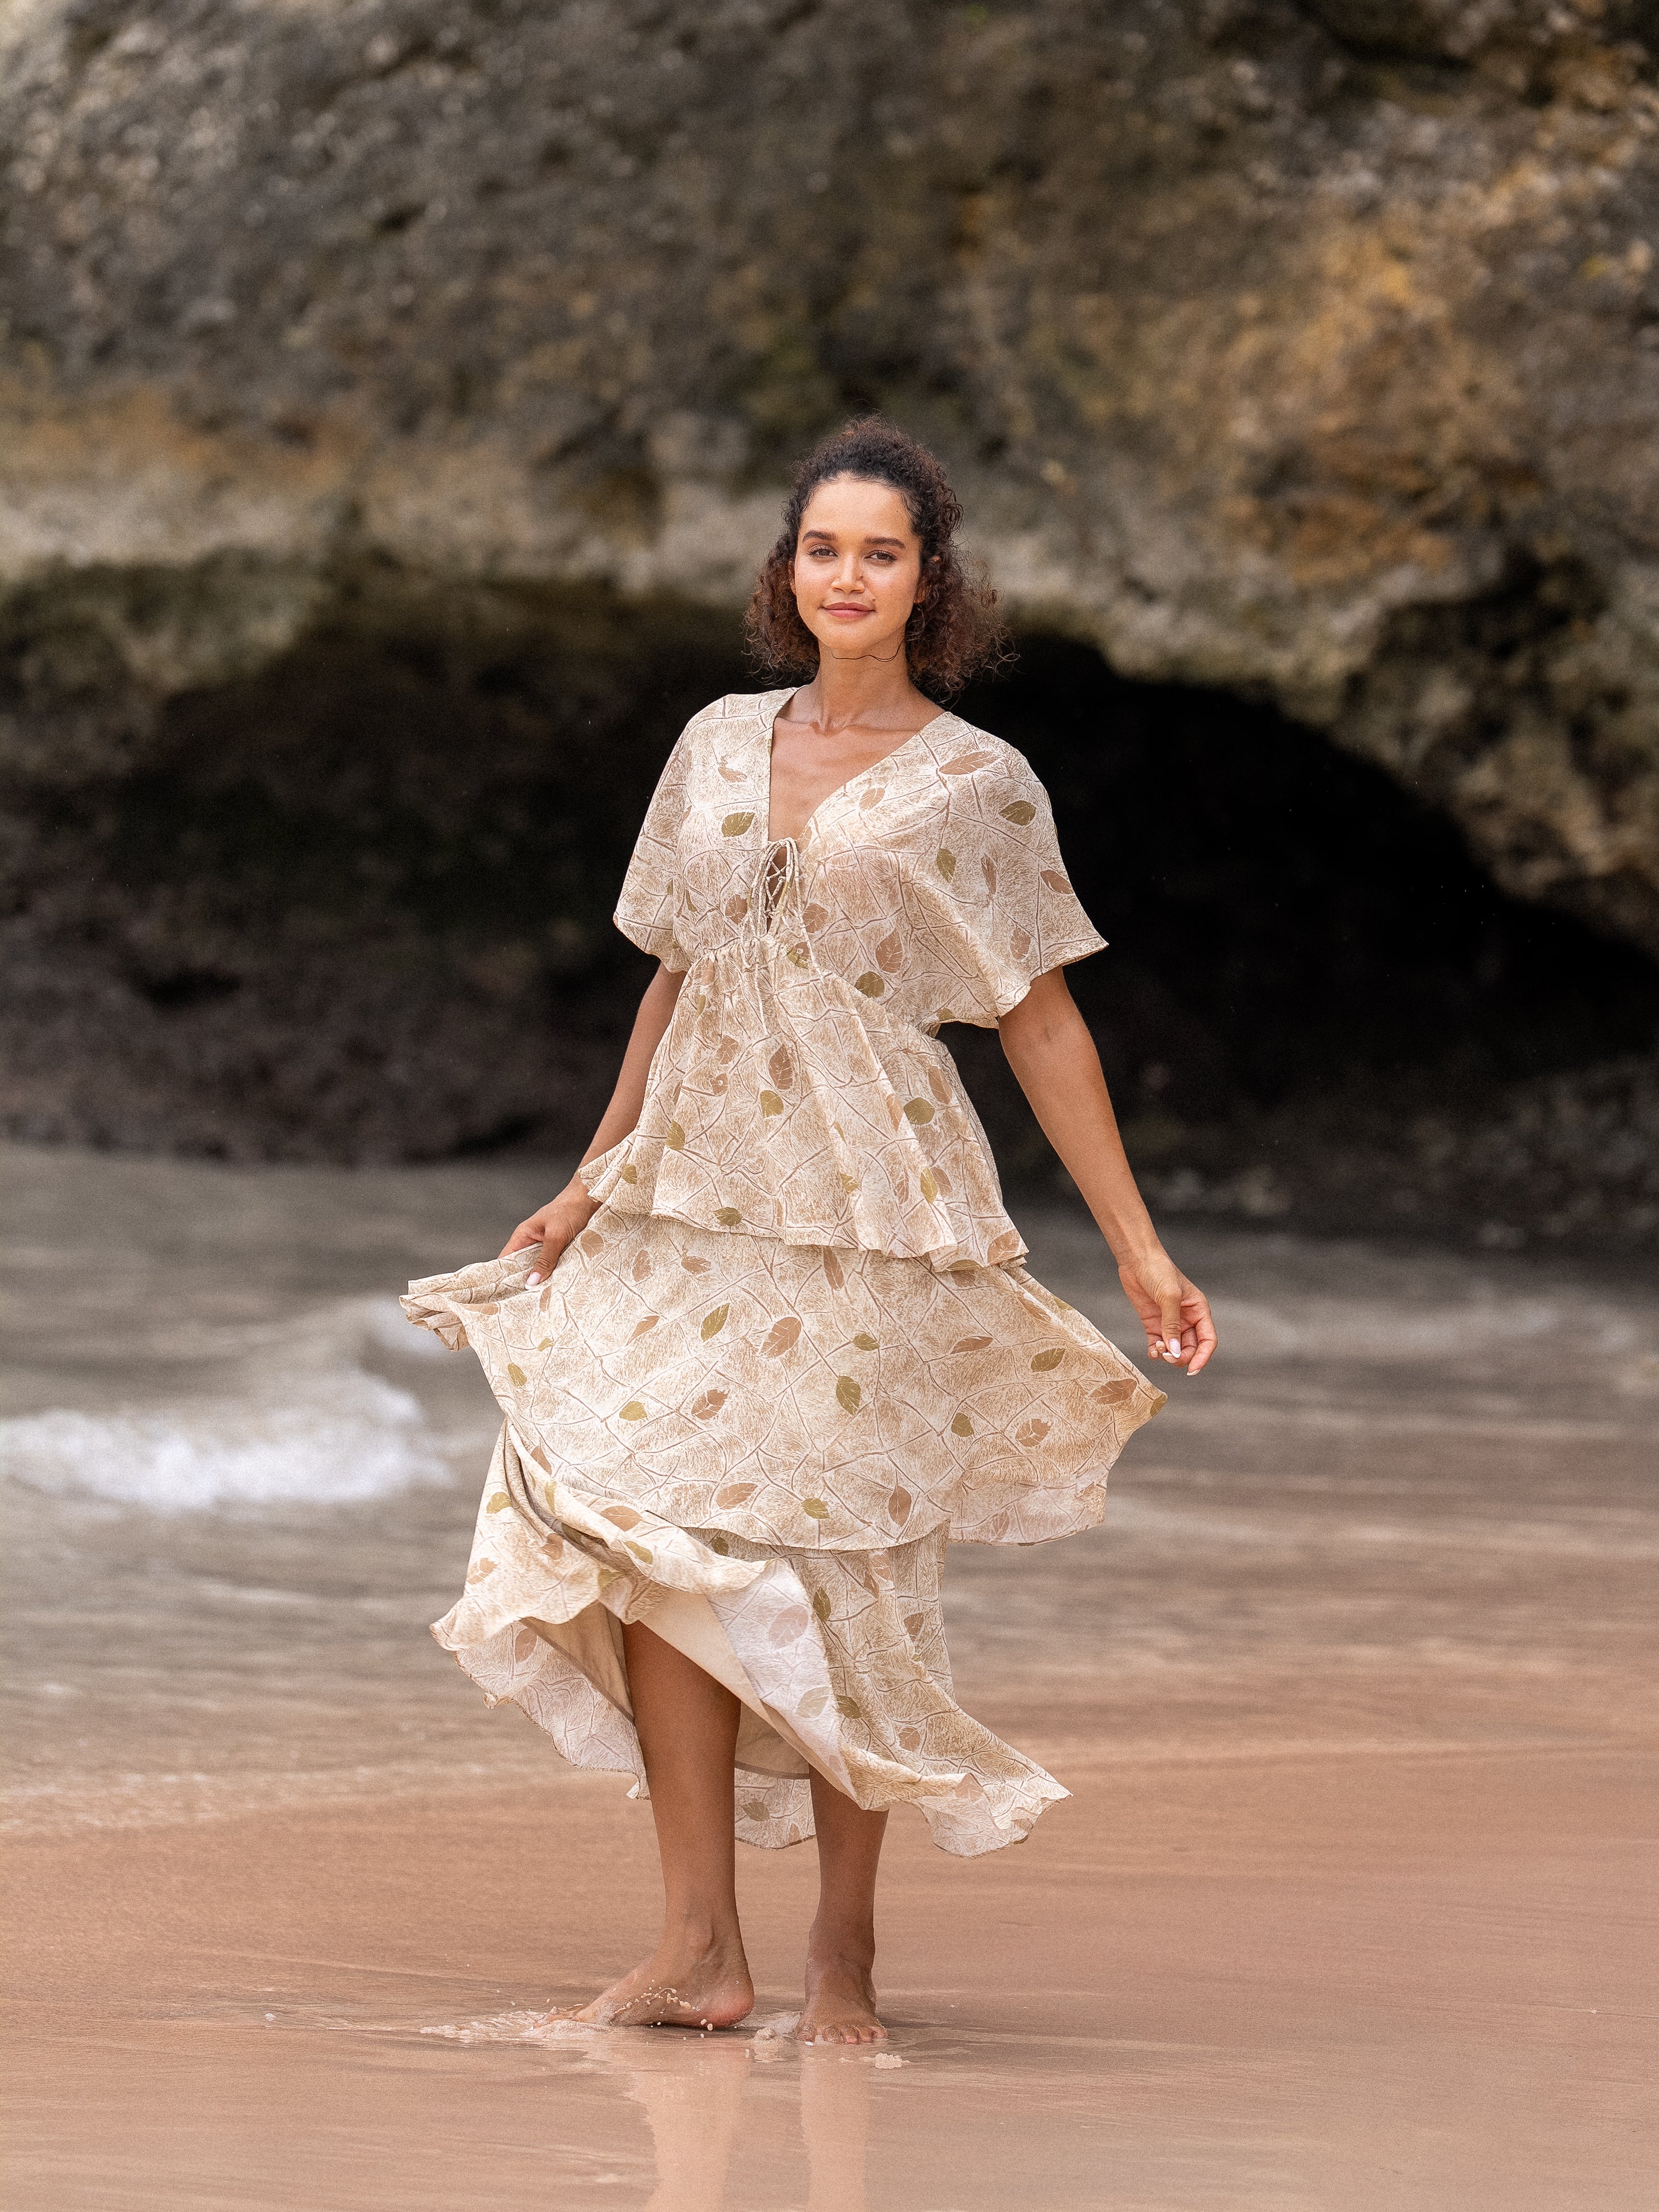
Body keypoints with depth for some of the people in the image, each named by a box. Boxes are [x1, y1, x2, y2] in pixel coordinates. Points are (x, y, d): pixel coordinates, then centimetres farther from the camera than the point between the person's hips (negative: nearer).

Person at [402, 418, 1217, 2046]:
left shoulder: (974, 785, 1)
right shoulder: (719, 747, 12)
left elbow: (1042, 1022, 2)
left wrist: (1136, 1245, -1)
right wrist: (595, 1176, 19)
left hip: (868, 1217, -4)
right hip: (695, 1196, 4)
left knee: (837, 1566, -3)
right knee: (653, 1533, -7)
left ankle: (844, 1943, 10)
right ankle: (699, 1945, -3)